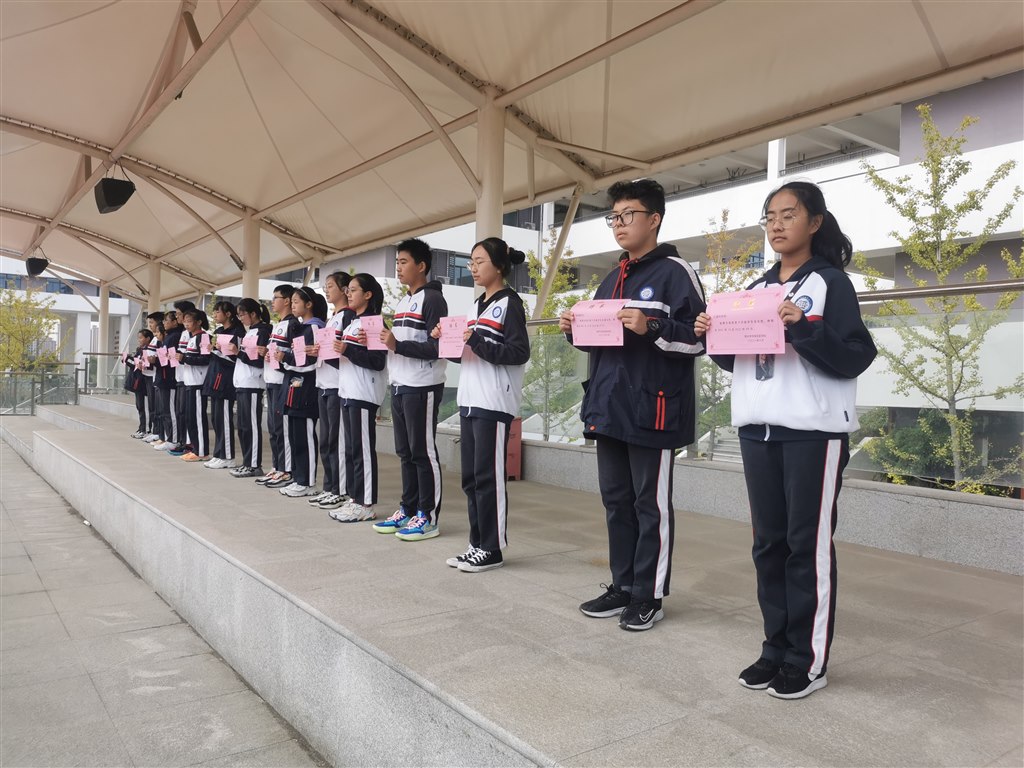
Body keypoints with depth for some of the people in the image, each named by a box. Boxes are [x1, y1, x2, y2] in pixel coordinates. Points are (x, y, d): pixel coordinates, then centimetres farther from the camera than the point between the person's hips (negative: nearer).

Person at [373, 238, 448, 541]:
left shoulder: (432, 299, -8)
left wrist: (397, 345, -20)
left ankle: (428, 517, 4)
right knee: (405, 452, 12)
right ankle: (408, 509, 21)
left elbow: (436, 348, -17)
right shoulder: (403, 302, 19)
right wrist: (384, 340, 4)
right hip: (399, 386, 9)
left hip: (422, 388, -9)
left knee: (423, 452, -3)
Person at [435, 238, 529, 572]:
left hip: (494, 403, -8)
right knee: (470, 476, 10)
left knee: (488, 476, -4)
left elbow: (520, 353, -14)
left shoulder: (509, 303, -5)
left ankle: (492, 549, 5)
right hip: (469, 400, 8)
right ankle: (477, 543, 19)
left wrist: (477, 341, -20)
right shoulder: (479, 304, 19)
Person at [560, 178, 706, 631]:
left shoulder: (674, 272, -5)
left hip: (652, 410, -8)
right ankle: (622, 586, 26)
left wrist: (652, 327, -25)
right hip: (608, 409, 8)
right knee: (616, 501, 13)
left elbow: (697, 339, -13)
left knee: (651, 505, 2)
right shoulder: (611, 280, 19)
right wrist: (576, 330, 6)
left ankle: (649, 596, 14)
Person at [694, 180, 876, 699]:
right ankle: (777, 649, 21)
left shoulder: (830, 282, -2)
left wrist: (804, 327, -23)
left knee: (808, 544, 0)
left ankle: (808, 661, 11)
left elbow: (856, 358, -10)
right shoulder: (755, 288, 14)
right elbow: (734, 360, 16)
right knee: (768, 542, 10)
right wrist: (713, 336, -2)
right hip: (757, 429, 6)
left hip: (814, 431, -6)